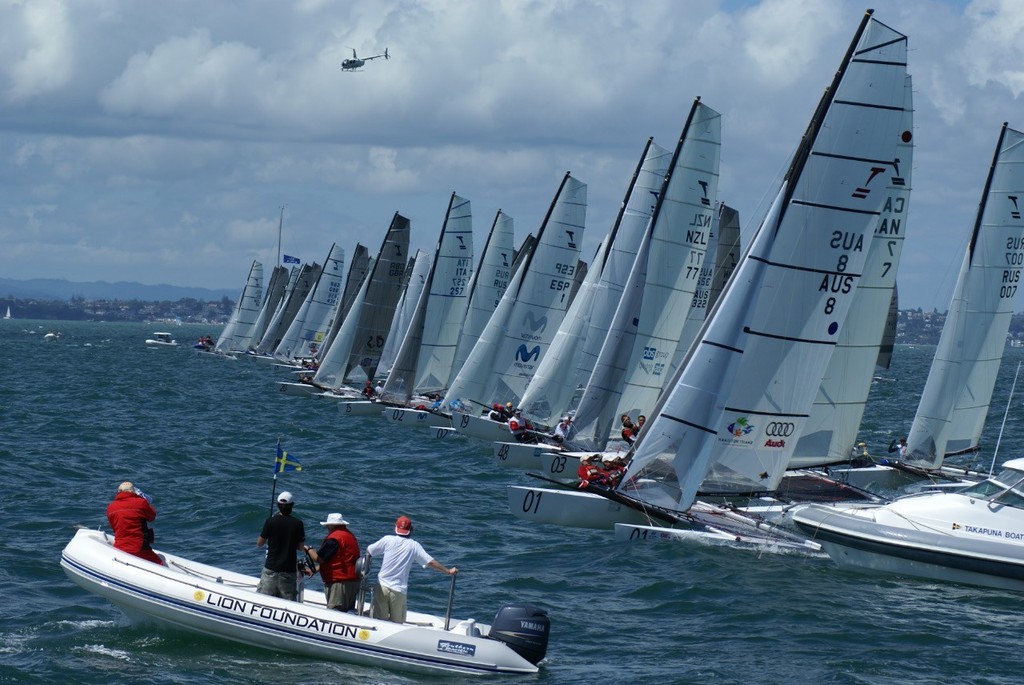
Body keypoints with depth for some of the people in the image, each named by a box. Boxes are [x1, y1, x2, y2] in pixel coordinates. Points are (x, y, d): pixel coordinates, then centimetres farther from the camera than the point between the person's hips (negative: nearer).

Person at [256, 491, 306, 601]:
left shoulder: (270, 521, -8)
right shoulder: (297, 524, -5)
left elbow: (259, 543, 0)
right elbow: (301, 546, 3)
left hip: (271, 568, -1)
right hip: (289, 570, 1)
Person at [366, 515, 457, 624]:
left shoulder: (387, 540, 0)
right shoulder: (414, 546, 1)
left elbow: (368, 551, 10)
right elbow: (431, 562, -1)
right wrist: (448, 571, 10)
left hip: (382, 587, 1)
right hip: (399, 591, -1)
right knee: (397, 624, 7)